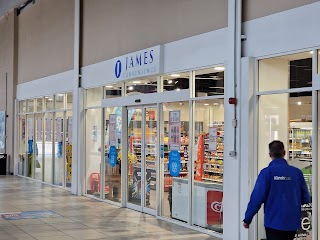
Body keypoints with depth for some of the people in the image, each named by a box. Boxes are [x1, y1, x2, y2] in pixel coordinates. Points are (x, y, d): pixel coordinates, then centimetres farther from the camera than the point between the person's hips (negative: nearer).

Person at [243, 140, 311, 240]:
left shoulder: (267, 172, -12)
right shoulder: (297, 172, -2)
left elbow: (257, 197, -14)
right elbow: (305, 199, 2)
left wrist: (247, 219, -4)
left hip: (274, 222, -4)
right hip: (293, 223, 4)